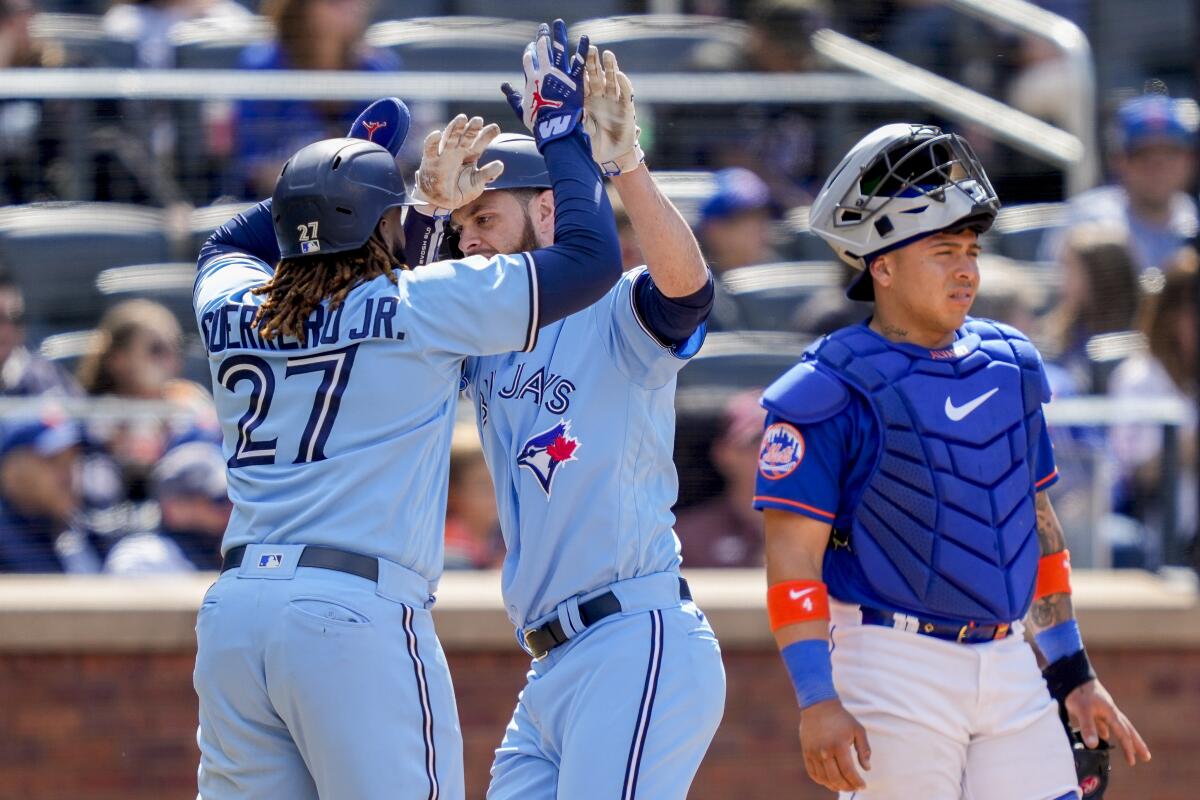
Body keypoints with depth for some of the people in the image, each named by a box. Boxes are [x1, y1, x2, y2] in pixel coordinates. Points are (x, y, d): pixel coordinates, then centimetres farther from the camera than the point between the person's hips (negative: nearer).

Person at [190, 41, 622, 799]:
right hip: (359, 620, -6)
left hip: (231, 614, 6)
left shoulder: (231, 310, 14)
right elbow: (590, 256, 2)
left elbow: (227, 242, 41)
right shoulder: (417, 308, -1)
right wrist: (563, 136, 15)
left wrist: (347, 164, 42)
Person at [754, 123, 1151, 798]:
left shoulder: (1010, 368, 13)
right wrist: (817, 701, -20)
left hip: (1010, 666, 6)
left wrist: (1074, 675, 19)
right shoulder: (831, 393, -8)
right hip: (893, 667, -6)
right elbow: (794, 558, -11)